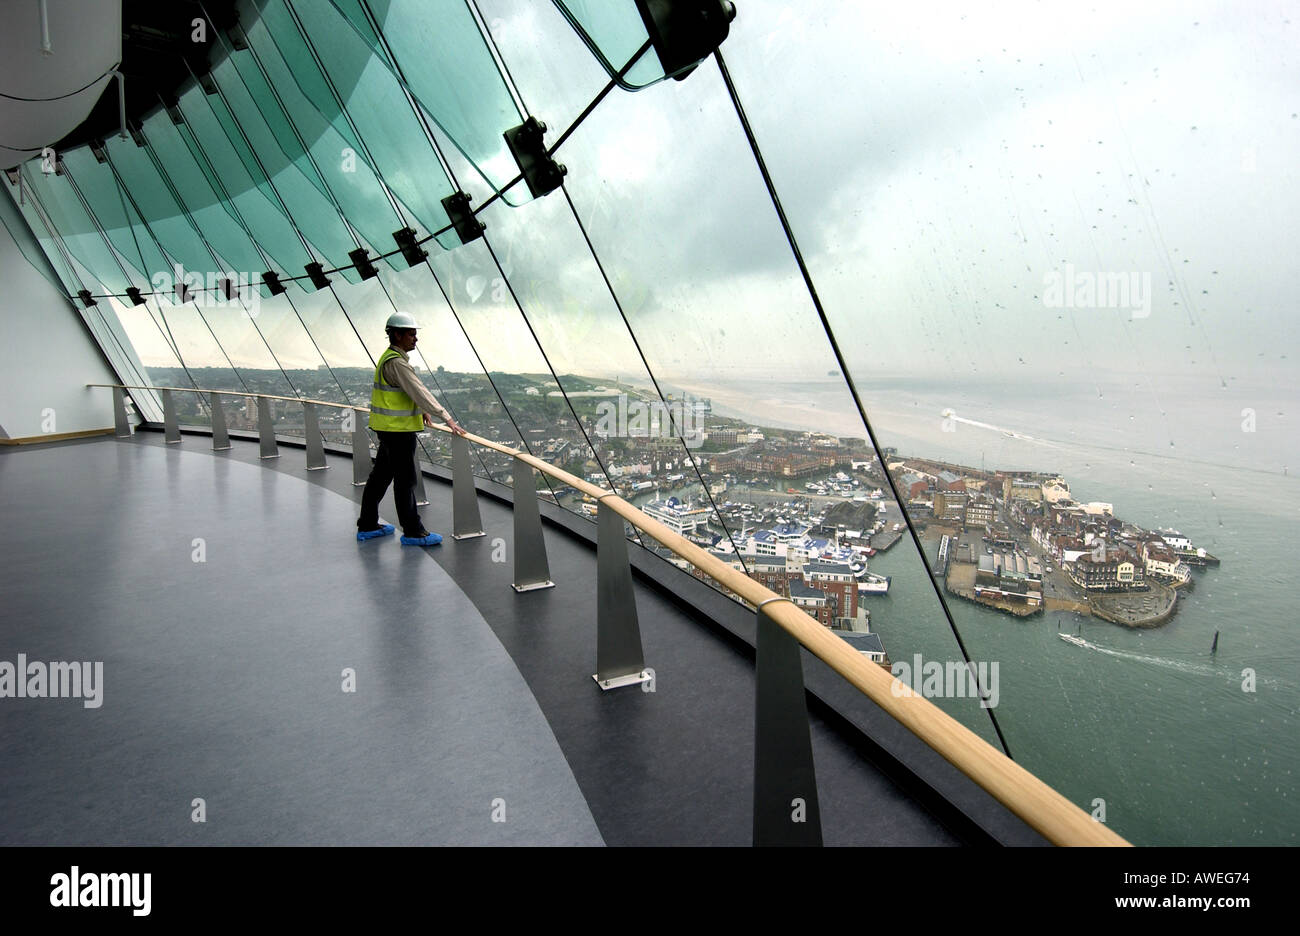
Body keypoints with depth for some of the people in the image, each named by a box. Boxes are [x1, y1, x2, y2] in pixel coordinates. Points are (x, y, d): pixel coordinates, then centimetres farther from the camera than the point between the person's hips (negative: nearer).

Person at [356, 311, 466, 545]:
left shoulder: (390, 358, 14)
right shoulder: (395, 362, -19)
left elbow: (410, 390, 21)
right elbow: (418, 391, -24)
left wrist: (422, 410, 7)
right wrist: (446, 418, -26)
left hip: (388, 429, 11)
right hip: (398, 429, -11)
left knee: (381, 475, 16)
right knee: (405, 480, -4)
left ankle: (367, 526, 26)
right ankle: (413, 532, 4)